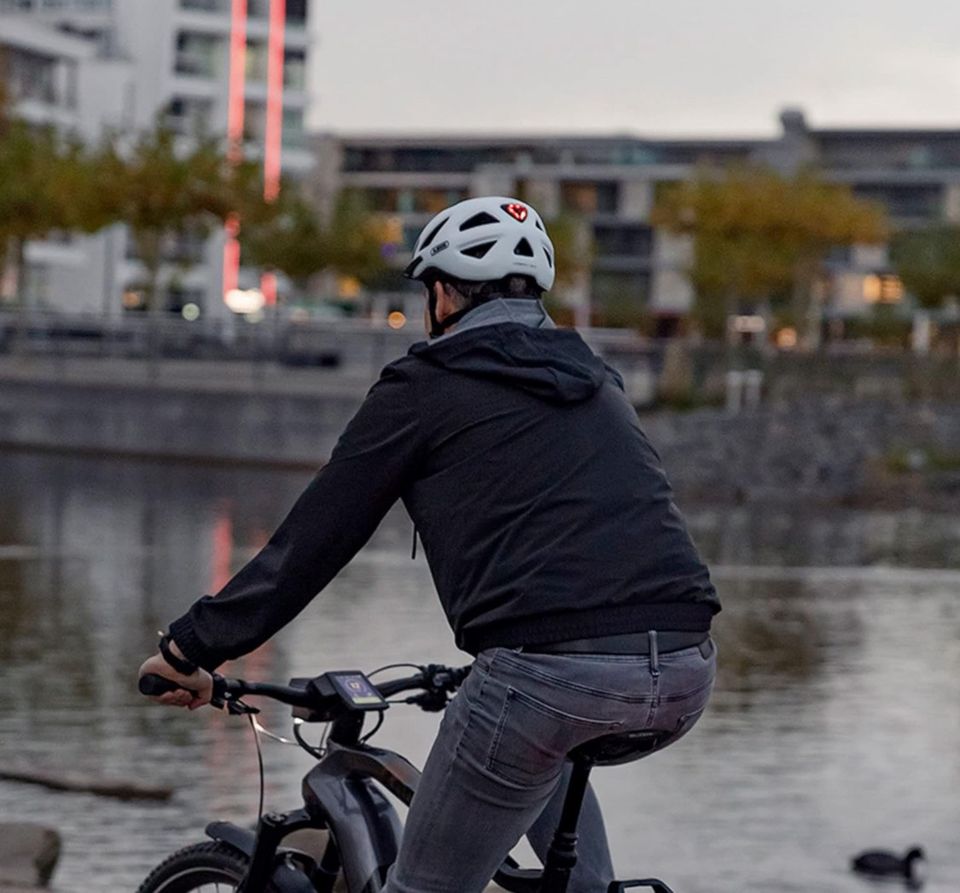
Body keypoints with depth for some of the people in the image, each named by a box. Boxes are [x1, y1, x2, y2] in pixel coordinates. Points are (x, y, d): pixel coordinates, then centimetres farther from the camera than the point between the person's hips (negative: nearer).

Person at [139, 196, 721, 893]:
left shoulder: (427, 386, 9)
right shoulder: (594, 380, 28)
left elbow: (313, 538, 8)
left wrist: (193, 650, 16)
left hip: (556, 671, -7)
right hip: (684, 678, 7)